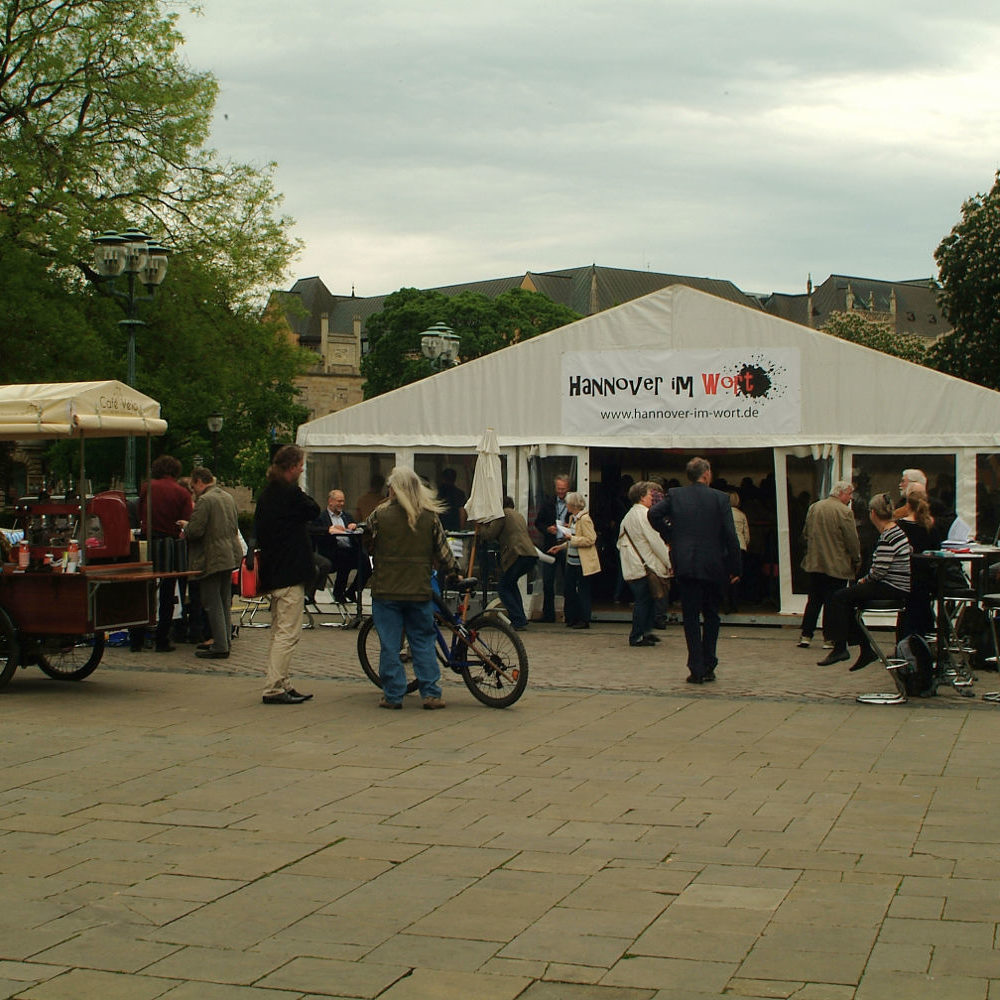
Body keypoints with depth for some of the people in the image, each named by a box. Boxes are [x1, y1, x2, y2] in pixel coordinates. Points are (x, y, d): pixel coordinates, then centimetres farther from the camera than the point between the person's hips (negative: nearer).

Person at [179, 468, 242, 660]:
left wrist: (185, 526, 1)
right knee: (224, 604, 16)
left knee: (213, 605, -3)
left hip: (211, 560, -9)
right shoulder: (228, 497, 11)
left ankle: (219, 647, -2)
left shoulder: (204, 501, -16)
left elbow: (195, 531, -22)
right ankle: (224, 642, 22)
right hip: (229, 557, 9)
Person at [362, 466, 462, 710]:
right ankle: (431, 693, 8)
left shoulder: (379, 515, -6)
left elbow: (366, 546, 8)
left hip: (386, 589, -2)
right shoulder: (430, 516, -1)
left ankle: (393, 696, 7)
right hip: (419, 589, 2)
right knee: (423, 642, 10)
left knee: (389, 646, 5)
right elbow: (442, 550, 6)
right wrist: (454, 572, 22)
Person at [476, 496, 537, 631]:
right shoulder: (519, 516, 30)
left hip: (517, 555, -8)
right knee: (511, 583, 27)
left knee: (502, 587, 3)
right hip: (532, 555, 8)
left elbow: (490, 535, -1)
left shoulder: (503, 514, 4)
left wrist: (480, 528, 19)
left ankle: (519, 621, -7)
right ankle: (521, 618, 21)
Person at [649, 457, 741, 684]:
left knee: (691, 618, 5)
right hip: (713, 566, 0)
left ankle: (696, 669, 1)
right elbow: (730, 535, -6)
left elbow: (654, 513, -8)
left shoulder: (675, 495, 2)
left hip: (685, 565, 0)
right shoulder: (720, 498, -2)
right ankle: (708, 667, 14)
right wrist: (734, 568, 0)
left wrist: (669, 536, 7)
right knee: (711, 616, 15)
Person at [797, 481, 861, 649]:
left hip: (814, 564, 6)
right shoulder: (844, 511, -13)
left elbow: (805, 535, 13)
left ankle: (805, 636, 11)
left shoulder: (813, 508, 6)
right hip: (837, 565, -6)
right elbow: (852, 540, -11)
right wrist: (857, 561, 1)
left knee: (814, 601, 12)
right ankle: (830, 638, 5)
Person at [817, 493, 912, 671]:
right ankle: (865, 650, 19)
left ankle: (840, 647, -5)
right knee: (847, 602, 18)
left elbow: (879, 571, -23)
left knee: (839, 598, -7)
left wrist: (864, 580, -5)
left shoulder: (887, 538, -19)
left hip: (892, 590, -10)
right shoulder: (897, 530, 12)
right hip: (899, 588, 10)